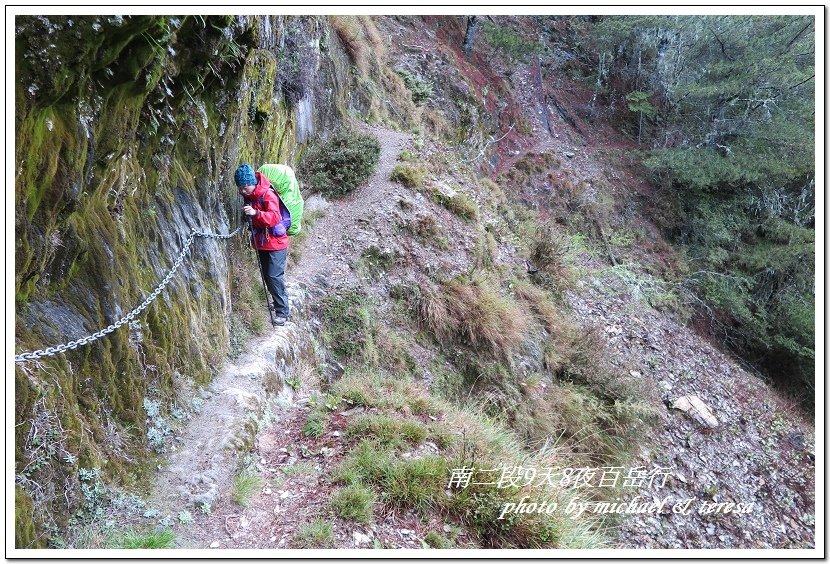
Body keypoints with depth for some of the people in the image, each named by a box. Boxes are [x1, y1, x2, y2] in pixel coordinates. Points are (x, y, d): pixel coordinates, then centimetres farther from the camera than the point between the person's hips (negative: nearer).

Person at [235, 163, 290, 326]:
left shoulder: (268, 194, -21)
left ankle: (282, 311, -4)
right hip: (261, 243, 8)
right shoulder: (249, 196, 3)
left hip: (276, 243, -8)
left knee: (274, 276, -11)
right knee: (266, 276, 13)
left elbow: (274, 217, -36)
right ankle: (279, 302, 29)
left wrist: (256, 213, -49)